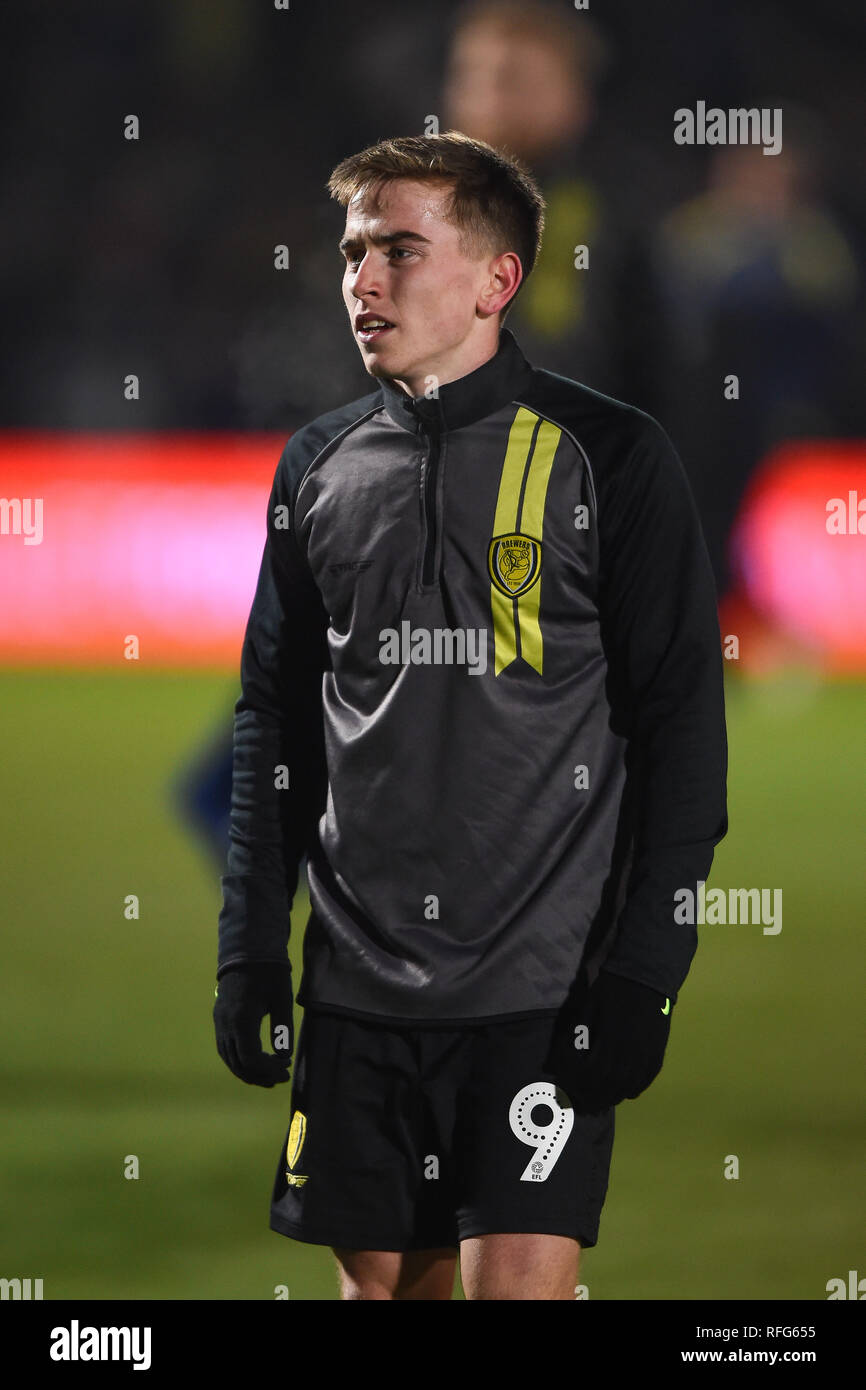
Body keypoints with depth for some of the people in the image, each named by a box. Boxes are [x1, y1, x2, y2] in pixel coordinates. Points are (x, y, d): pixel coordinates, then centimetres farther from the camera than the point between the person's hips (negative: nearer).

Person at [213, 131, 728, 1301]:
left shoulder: (607, 457, -3)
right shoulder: (322, 469, 10)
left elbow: (681, 724, -4)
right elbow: (275, 722, 16)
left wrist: (643, 970, -10)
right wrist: (250, 943, 9)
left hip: (543, 984, -4)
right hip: (359, 981, 4)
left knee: (521, 1284, -11)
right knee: (382, 1280, 8)